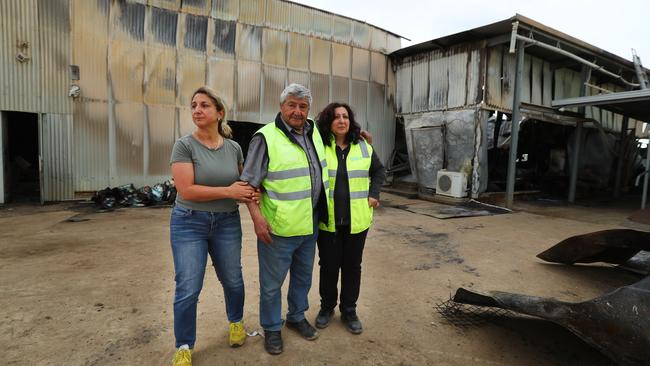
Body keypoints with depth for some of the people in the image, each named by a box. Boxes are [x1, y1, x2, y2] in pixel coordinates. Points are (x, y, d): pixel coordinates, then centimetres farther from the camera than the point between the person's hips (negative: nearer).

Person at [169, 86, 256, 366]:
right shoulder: (184, 145, -10)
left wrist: (248, 195, -9)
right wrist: (229, 191, -20)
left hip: (227, 223, 3)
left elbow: (243, 183, 14)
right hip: (189, 222, -3)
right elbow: (187, 190, -19)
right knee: (187, 289, 0)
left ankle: (236, 321, 45)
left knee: (233, 280, 16)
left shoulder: (234, 148, 1)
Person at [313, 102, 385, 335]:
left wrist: (373, 193, 4)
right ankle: (327, 307, 32)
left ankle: (349, 310, 30)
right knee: (328, 265, 11)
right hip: (327, 220, -2)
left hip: (357, 220, 2)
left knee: (352, 265, 12)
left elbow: (379, 171, 17)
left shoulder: (364, 147, 3)